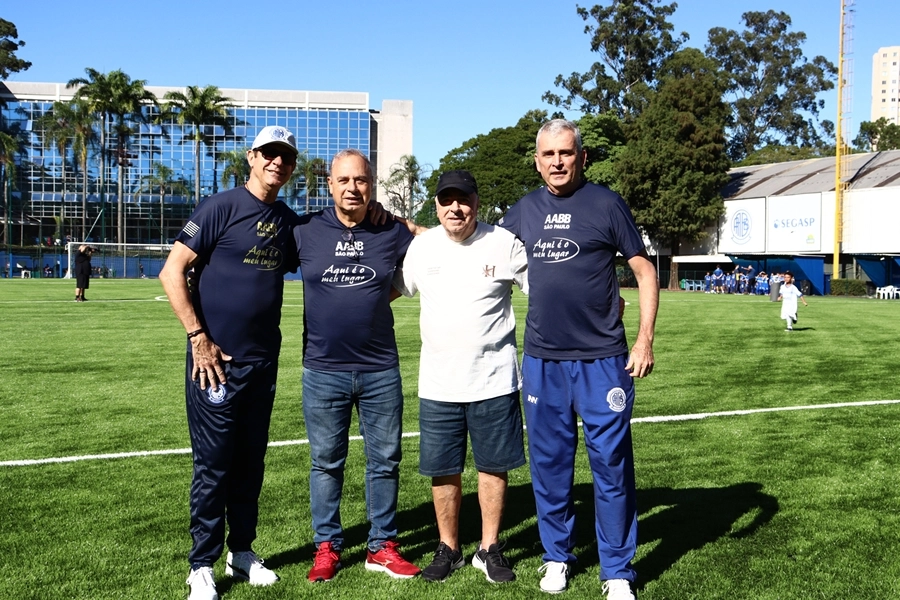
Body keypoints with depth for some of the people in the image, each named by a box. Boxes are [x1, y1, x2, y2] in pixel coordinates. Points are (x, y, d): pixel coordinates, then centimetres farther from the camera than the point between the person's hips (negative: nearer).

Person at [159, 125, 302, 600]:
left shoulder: (289, 222, 9)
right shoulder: (222, 207, -8)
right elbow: (172, 272, -11)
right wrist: (198, 337, -15)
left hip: (264, 362, 6)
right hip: (216, 360, -6)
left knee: (251, 462, 14)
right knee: (214, 466, 1)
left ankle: (242, 552, 29)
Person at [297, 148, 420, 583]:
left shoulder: (393, 232, -1)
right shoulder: (307, 231, -2)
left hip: (380, 371, 1)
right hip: (323, 371, -1)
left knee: (384, 461, 9)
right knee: (326, 463, 10)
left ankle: (382, 546, 23)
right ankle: (326, 546, 24)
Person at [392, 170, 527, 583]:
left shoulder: (504, 243, -5)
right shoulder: (421, 246, 3)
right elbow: (394, 289, 17)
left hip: (494, 381, -2)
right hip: (438, 384, 2)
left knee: (493, 465, 8)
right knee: (443, 470, 10)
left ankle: (489, 549, 25)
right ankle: (448, 549, 27)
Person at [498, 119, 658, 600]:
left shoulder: (606, 204, -1)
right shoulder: (523, 211, 9)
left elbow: (645, 271, 1)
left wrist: (645, 339, -7)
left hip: (602, 360, -3)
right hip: (541, 360, 3)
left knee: (611, 464, 2)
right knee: (549, 464, 11)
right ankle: (556, 556, 29)